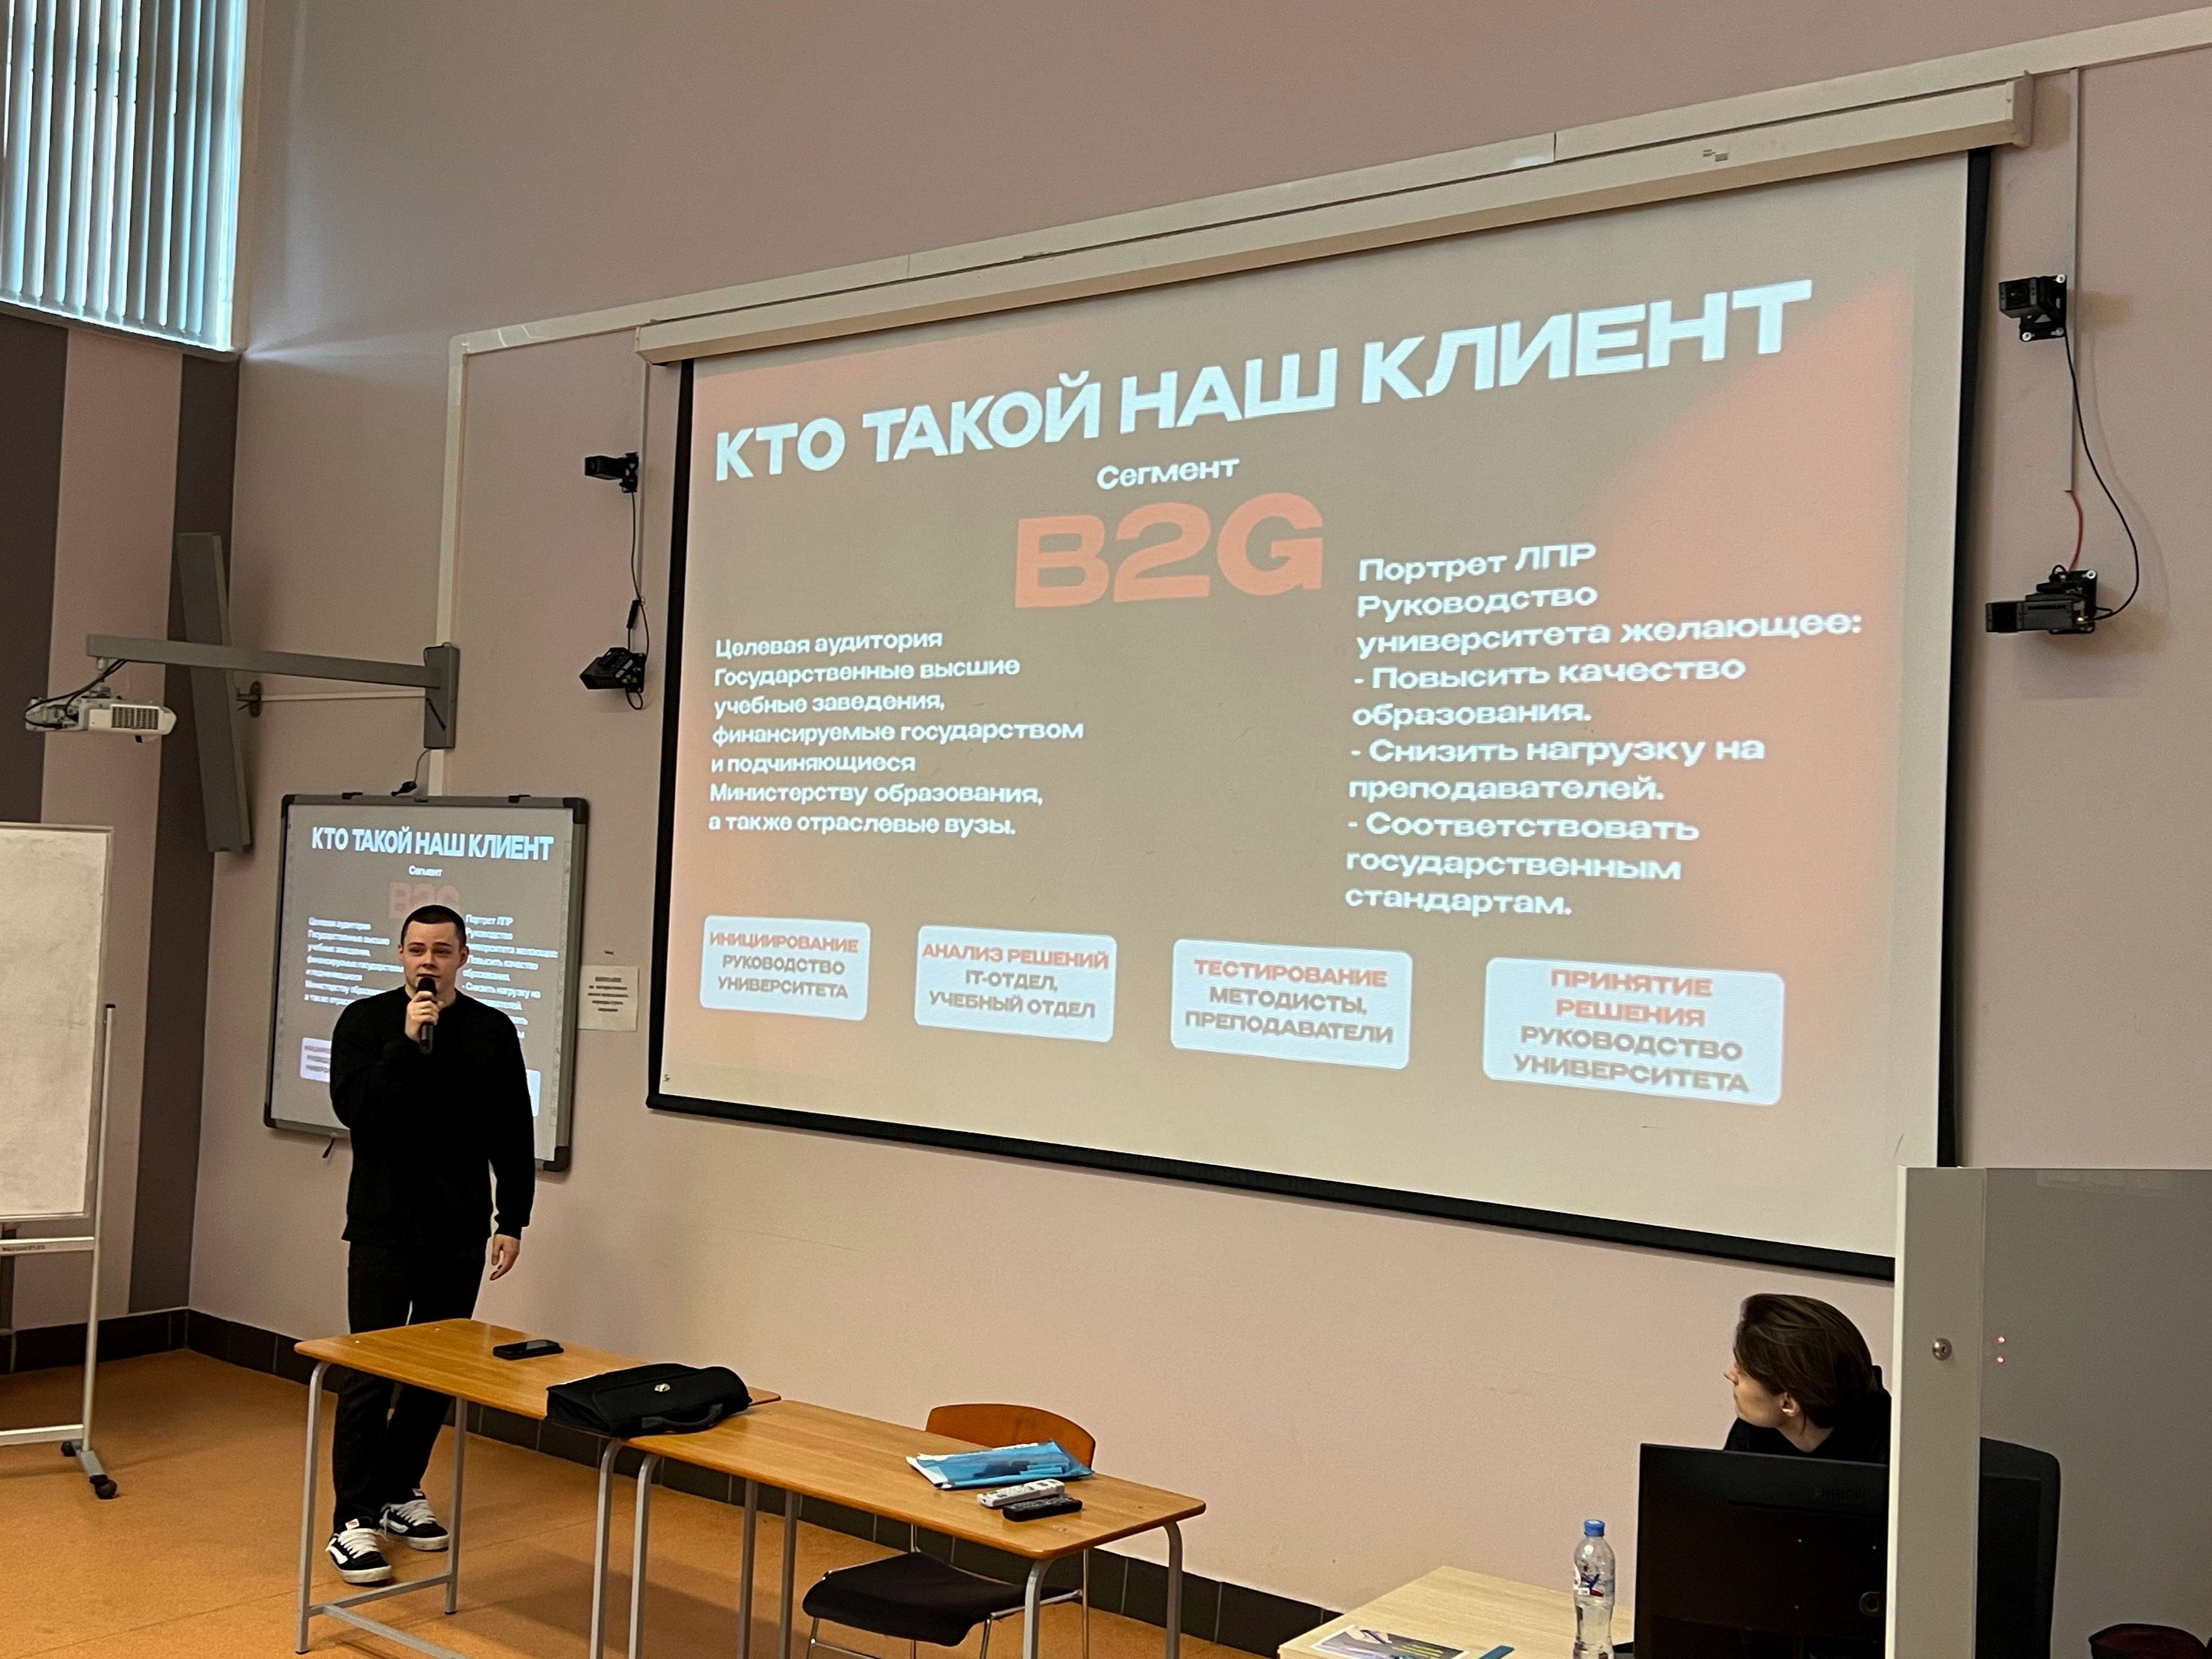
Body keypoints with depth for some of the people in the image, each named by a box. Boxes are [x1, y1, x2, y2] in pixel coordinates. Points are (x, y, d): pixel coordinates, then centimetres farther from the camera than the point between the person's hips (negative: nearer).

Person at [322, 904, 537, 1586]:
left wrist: (512, 1221, 3)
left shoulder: (492, 1031, 4)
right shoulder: (366, 1021, -2)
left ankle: (400, 1492, 27)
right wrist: (407, 1043, -23)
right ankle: (354, 1519, 2)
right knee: (368, 1375, -4)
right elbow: (355, 1108, -16)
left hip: (459, 1234, 3)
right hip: (383, 1228, -3)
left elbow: (514, 1137, 6)